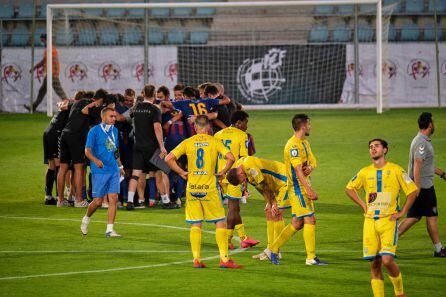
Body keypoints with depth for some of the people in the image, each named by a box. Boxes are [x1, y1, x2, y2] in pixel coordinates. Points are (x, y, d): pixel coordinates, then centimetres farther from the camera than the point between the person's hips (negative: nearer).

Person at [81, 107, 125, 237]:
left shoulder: (114, 131, 13)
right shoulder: (94, 131, -7)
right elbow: (87, 150, -11)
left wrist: (120, 166, 26)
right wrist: (95, 160, -30)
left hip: (114, 171, 5)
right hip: (100, 171, -5)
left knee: (113, 199, -4)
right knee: (98, 201, -2)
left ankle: (110, 229, -2)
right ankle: (86, 219, 27)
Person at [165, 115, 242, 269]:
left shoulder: (188, 142, 3)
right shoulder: (214, 142, -1)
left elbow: (169, 159, -3)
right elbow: (230, 157, -12)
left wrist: (181, 173, 6)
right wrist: (222, 173, 2)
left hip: (192, 188, 2)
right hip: (209, 187, -2)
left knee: (195, 225, 7)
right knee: (220, 222, 5)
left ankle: (196, 259, 3)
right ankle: (224, 259, -1)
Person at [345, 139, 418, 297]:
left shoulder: (395, 170, -2)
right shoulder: (365, 172, 8)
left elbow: (413, 191, 2)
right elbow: (349, 188, 23)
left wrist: (402, 212, -2)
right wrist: (362, 205, 11)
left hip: (389, 220, -4)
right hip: (370, 221, 4)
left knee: (387, 260, -16)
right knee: (374, 264, 1)